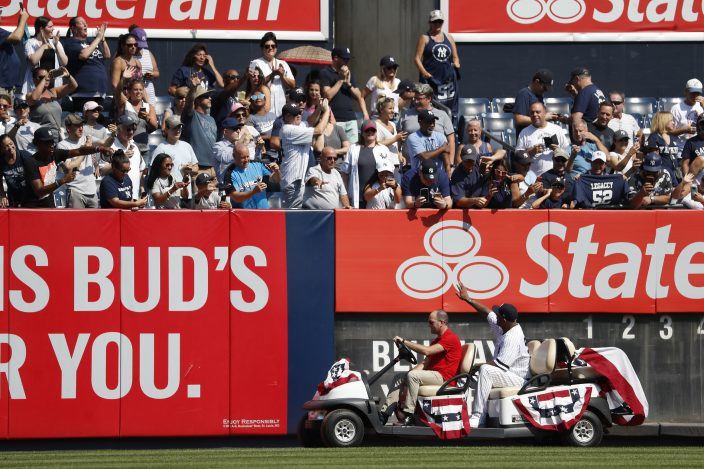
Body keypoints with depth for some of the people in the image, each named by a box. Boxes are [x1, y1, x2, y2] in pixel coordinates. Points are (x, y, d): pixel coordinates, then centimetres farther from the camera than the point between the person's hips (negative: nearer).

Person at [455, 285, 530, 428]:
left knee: (485, 371, -31)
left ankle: (478, 417, -33)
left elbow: (499, 364, -28)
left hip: (518, 379, -11)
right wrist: (467, 299, 19)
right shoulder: (504, 328, 4)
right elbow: (487, 313, 17)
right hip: (506, 374, 11)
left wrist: (478, 366, -15)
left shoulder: (513, 338, -25)